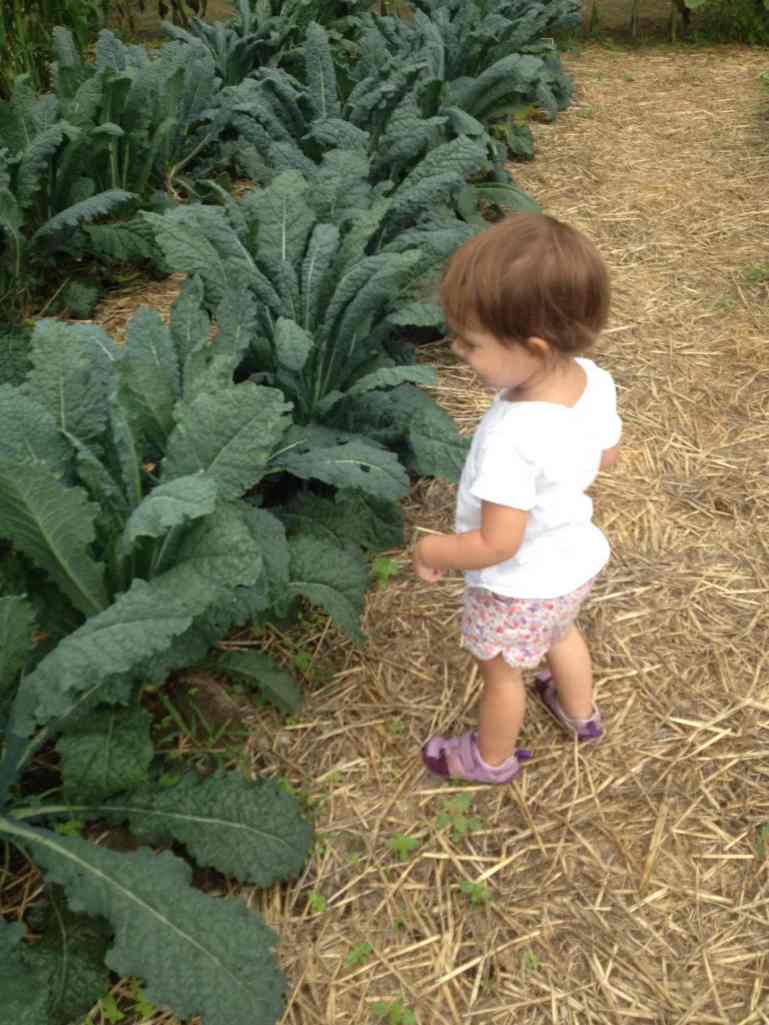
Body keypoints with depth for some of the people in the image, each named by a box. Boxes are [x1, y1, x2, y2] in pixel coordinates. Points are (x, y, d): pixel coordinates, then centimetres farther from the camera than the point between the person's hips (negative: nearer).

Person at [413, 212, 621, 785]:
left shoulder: (512, 438, -42)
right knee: (562, 633, 35)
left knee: (502, 671, 21)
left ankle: (493, 759, 49)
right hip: (576, 559, 7)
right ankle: (581, 713, 62)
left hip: (520, 588, -7)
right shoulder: (593, 380, -20)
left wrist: (432, 550, -17)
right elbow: (607, 455, -1)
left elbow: (497, 544, -34)